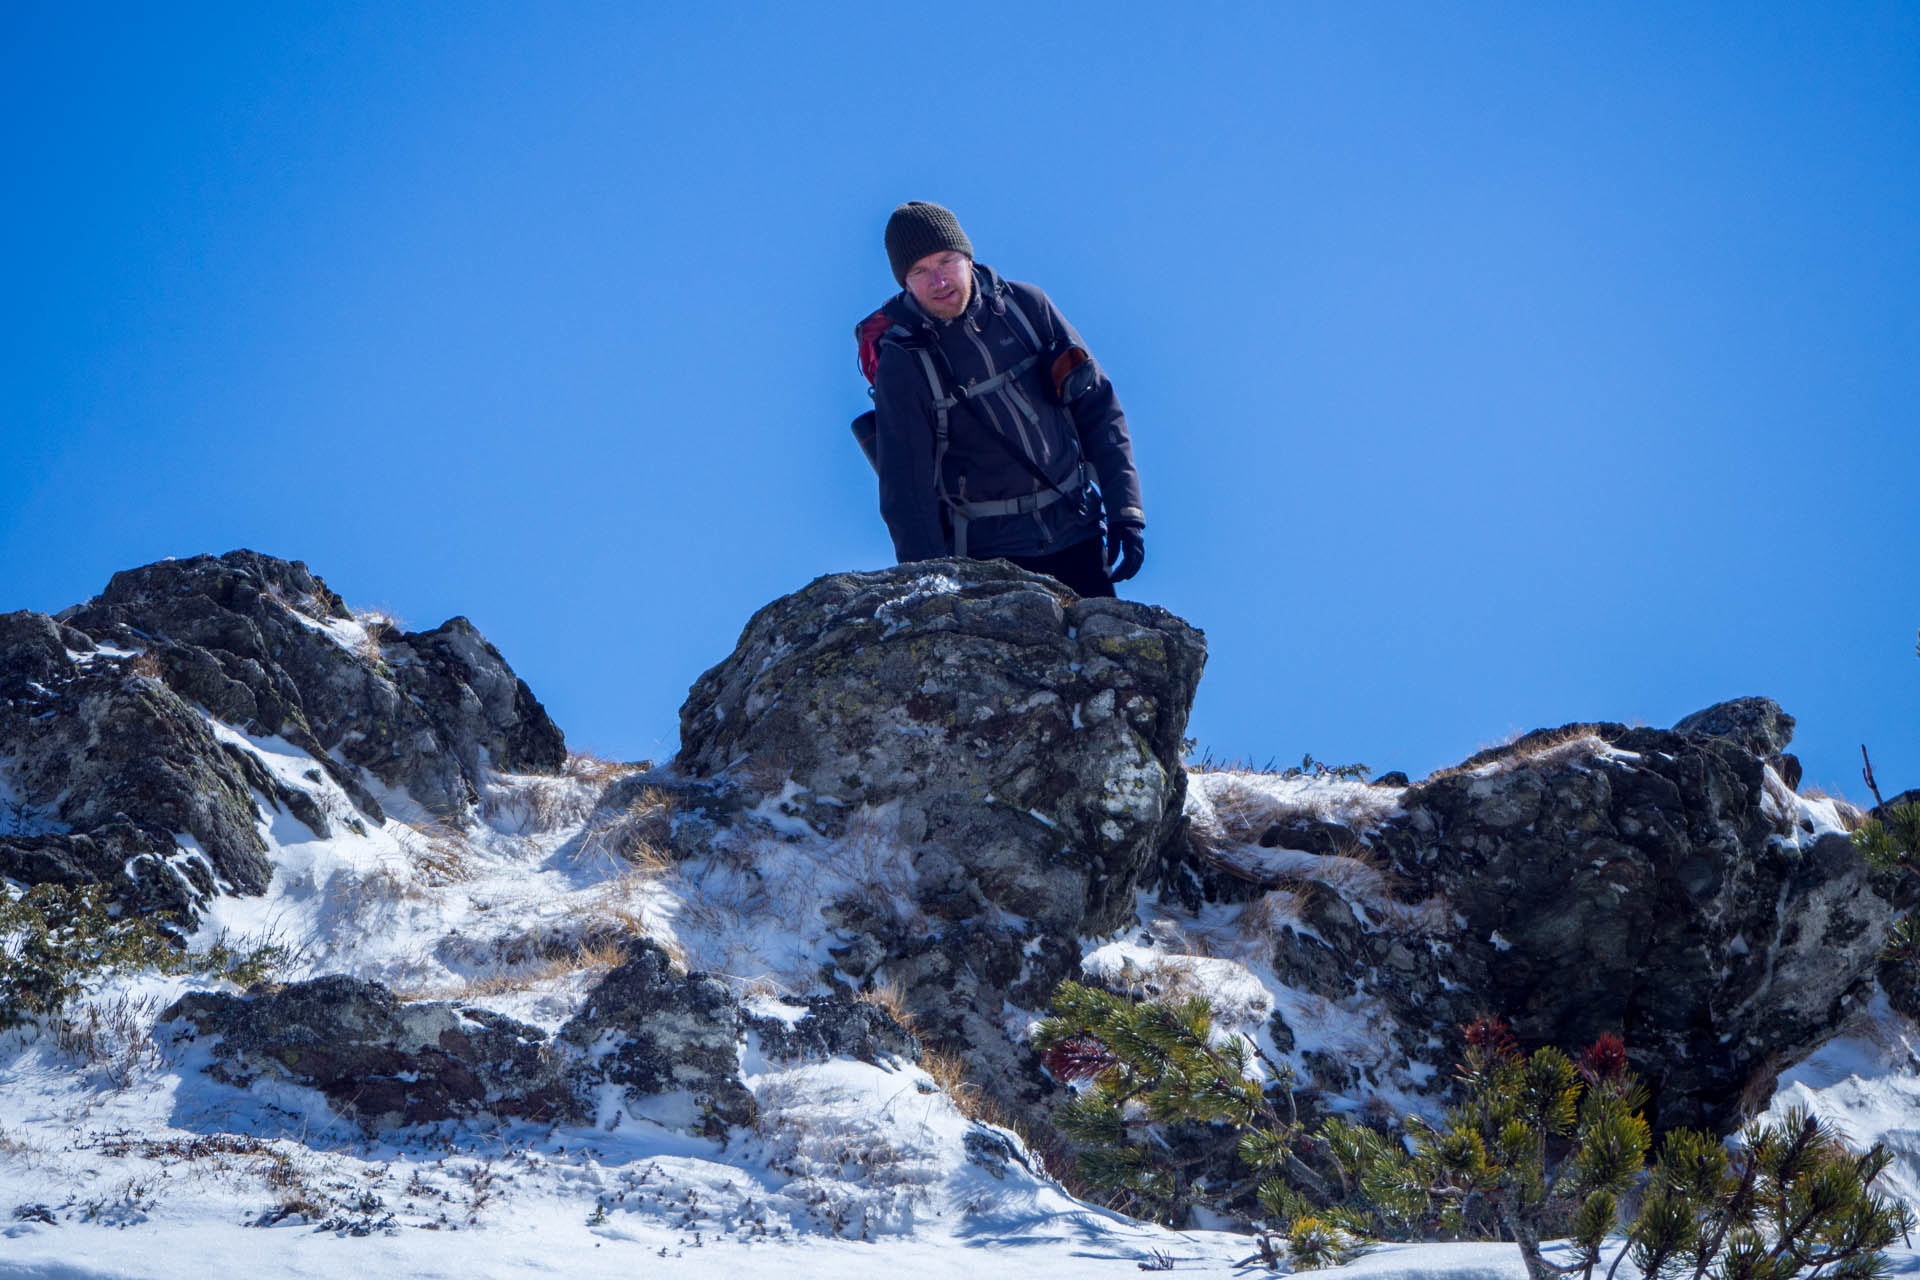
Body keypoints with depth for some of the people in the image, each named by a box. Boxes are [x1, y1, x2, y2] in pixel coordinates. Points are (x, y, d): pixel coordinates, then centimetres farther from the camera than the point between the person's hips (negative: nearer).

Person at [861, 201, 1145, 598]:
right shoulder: (901, 364, -10)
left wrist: (1125, 511, -2)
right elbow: (905, 489, -10)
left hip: (1076, 533, 3)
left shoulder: (1026, 306, 0)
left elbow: (1097, 406, 5)